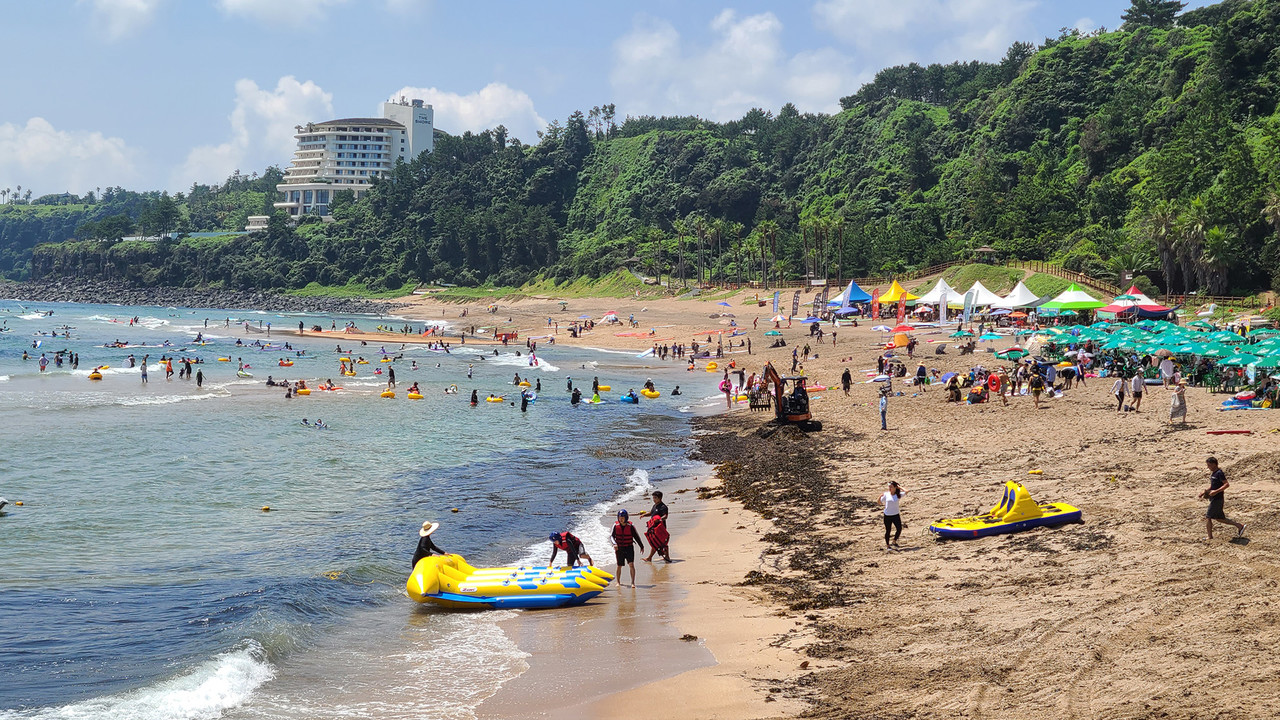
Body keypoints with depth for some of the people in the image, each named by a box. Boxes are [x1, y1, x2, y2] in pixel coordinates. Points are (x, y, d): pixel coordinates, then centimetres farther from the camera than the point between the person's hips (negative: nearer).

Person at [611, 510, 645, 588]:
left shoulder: (630, 526, -7)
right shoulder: (616, 526, -4)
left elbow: (636, 536, 3)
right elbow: (611, 536, -8)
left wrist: (641, 546, 10)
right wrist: (614, 544, -28)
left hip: (629, 548, -1)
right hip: (619, 548, 1)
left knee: (631, 564, -13)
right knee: (619, 566, 10)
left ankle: (633, 582, -9)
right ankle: (618, 582, 28)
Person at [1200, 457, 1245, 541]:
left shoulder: (1219, 473, -15)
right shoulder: (1213, 473, 14)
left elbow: (1227, 484, -22)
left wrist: (1216, 491, -28)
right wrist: (1205, 491, 12)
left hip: (1217, 499, -10)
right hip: (1214, 499, 10)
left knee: (1207, 517, -5)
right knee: (1219, 518, 16)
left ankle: (1210, 538, 2)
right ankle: (1239, 526, 22)